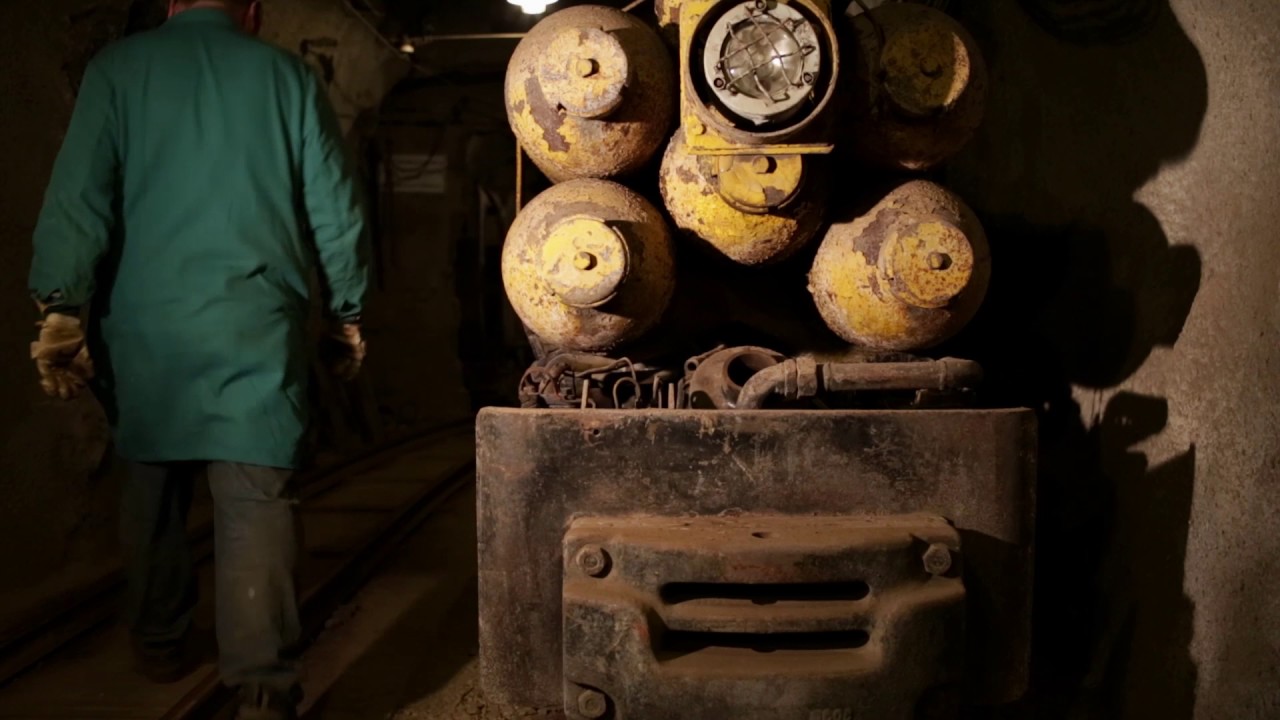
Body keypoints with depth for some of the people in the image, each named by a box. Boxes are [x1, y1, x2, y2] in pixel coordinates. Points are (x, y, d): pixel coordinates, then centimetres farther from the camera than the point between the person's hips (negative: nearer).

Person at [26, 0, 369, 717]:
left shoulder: (120, 67, 6)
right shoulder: (290, 76, 6)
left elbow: (80, 196, -4)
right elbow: (337, 209, 7)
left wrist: (63, 310, -2)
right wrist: (348, 314, 16)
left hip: (146, 325, 2)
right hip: (256, 329, -1)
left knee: (155, 483, 17)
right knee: (255, 497, -3)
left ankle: (160, 645, 31)